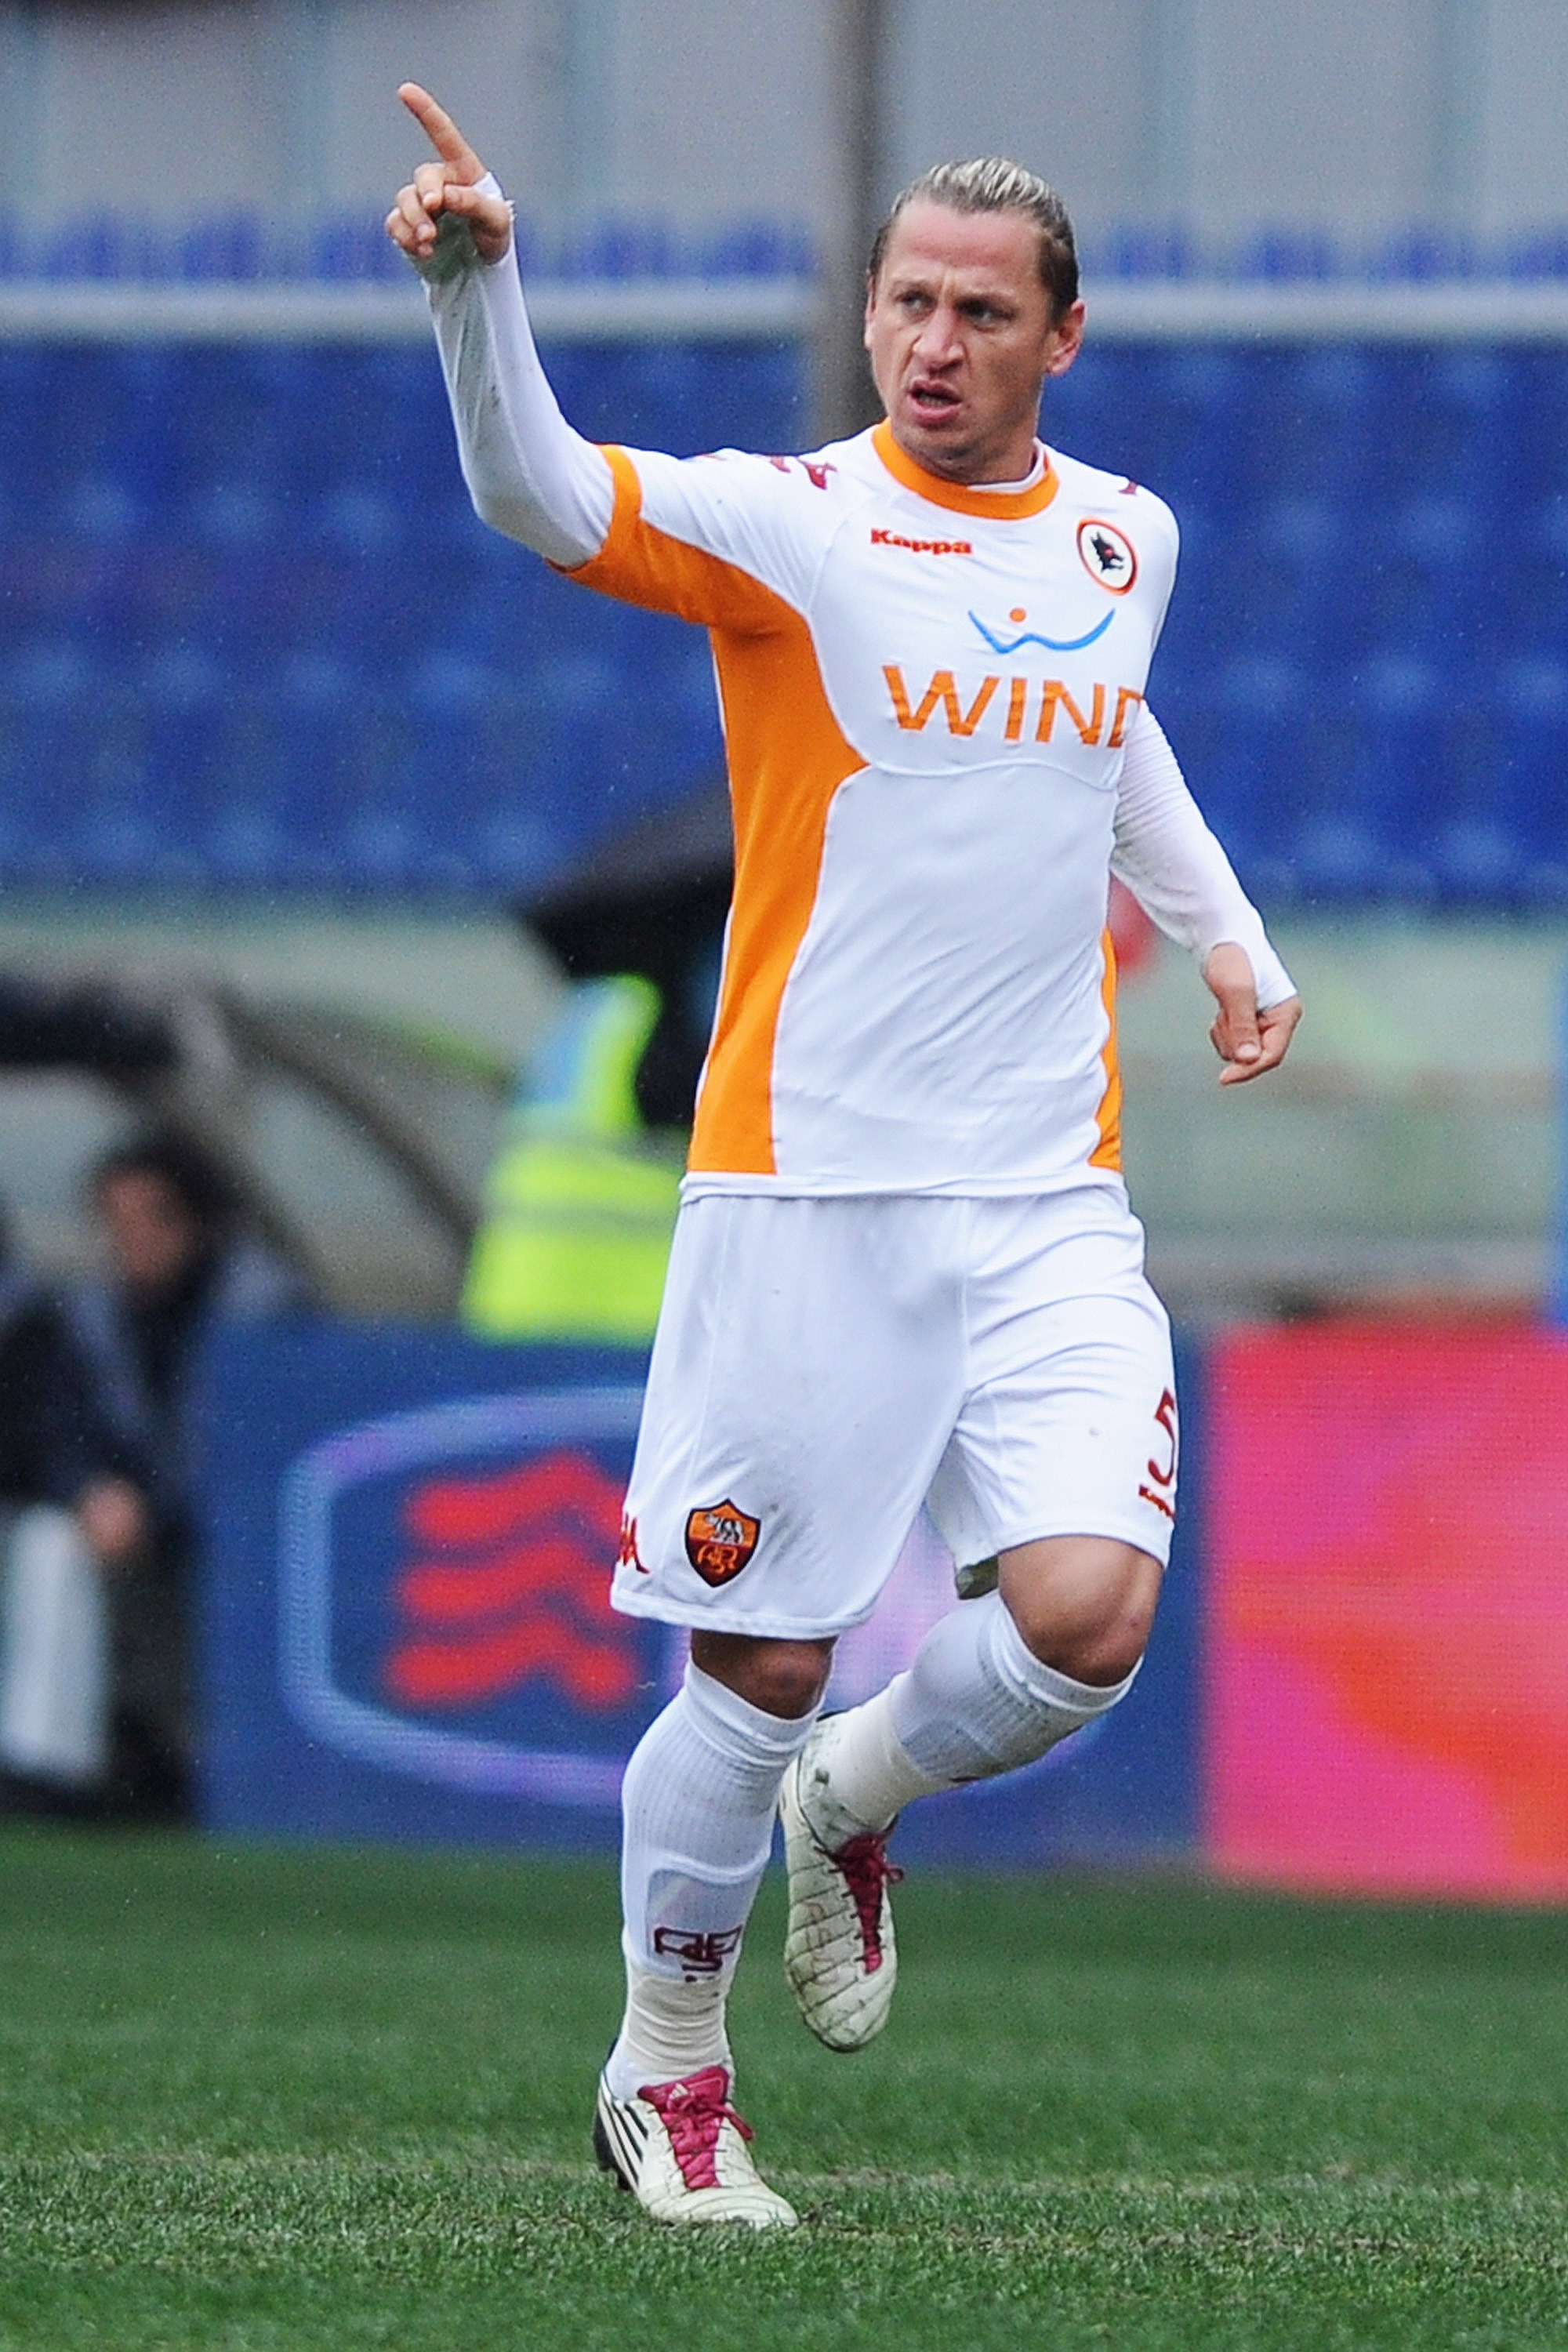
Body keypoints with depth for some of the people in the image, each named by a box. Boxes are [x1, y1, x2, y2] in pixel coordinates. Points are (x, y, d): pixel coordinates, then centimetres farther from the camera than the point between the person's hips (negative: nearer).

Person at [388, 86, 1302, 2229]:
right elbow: (542, 498, -27)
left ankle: (855, 1800, 19)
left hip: (1050, 1204, 4)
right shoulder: (788, 527, -7)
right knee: (761, 1668, 0)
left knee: (1086, 1618, -14)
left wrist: (1225, 929, 26)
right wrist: (477, 282, -43)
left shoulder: (1121, 537, 9)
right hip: (806, 1188, -3)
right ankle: (665, 2070, 22)